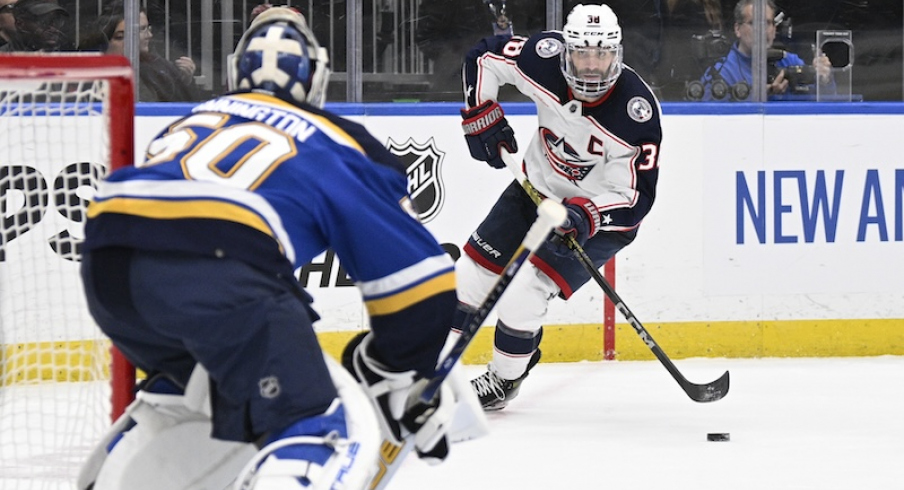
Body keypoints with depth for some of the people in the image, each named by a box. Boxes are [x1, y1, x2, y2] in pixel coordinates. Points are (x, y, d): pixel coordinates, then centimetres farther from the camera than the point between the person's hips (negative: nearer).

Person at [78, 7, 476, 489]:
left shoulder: (194, 119, 37)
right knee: (330, 431, -7)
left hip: (105, 266, 6)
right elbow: (417, 275, 22)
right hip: (215, 267, -6)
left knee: (188, 380, 35)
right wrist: (407, 384, 34)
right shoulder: (339, 147, 24)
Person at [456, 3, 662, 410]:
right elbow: (483, 57, -2)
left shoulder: (636, 112, -32)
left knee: (524, 293, -18)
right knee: (470, 276, 4)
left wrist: (586, 216, -42)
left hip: (600, 212, -5)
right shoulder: (545, 57, -22)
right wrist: (481, 115, -7)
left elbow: (635, 197, -28)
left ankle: (504, 378, 6)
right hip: (535, 189, 5)